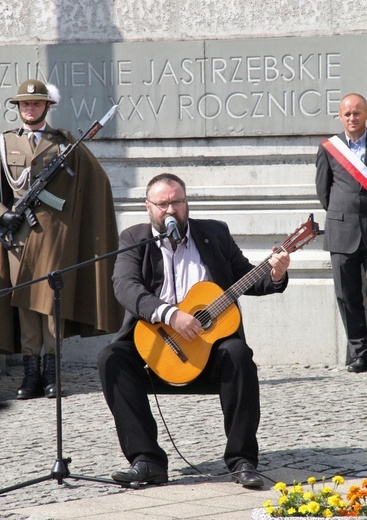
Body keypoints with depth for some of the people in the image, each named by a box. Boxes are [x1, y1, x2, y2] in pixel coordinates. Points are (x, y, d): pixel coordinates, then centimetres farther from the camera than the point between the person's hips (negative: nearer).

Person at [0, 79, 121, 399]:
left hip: (55, 232, -1)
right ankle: (32, 374, 2)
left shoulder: (65, 142, 9)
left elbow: (97, 181, 10)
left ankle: (50, 373, -1)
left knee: (53, 299, -5)